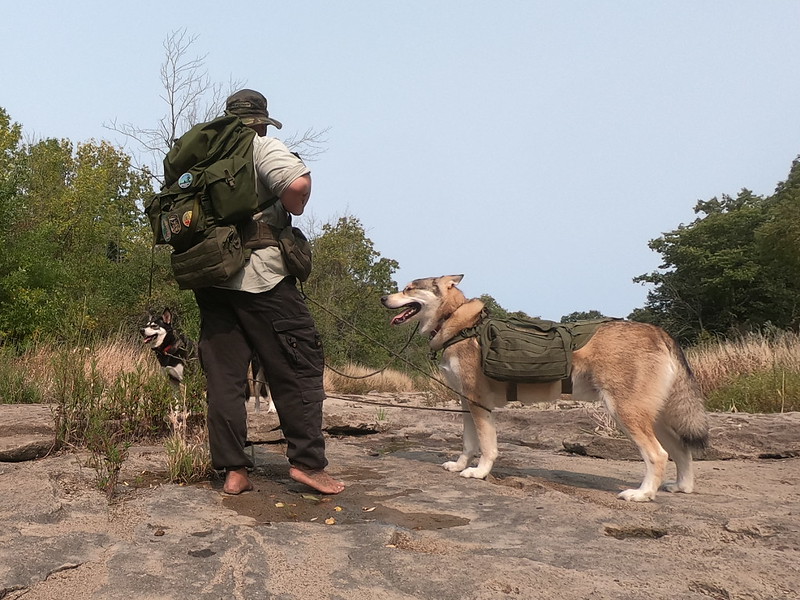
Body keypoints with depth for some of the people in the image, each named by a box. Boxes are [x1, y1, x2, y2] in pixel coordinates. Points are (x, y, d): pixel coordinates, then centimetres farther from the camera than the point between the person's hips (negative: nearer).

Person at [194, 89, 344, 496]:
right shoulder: (262, 147, -2)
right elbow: (299, 183, -22)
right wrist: (293, 210, -3)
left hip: (209, 279, 7)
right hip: (258, 278, -6)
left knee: (224, 376, 7)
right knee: (299, 368, 2)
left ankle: (233, 471, 10)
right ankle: (306, 462, 3)